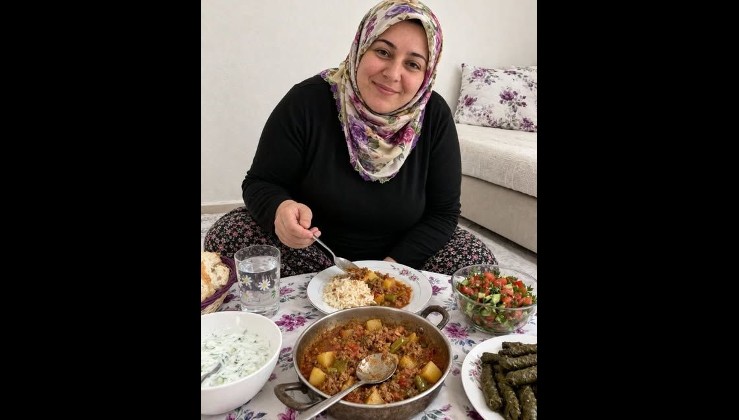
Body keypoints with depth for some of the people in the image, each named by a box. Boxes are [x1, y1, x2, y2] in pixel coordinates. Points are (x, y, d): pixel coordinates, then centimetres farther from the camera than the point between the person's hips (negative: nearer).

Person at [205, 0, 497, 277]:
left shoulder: (435, 117, -12)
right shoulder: (307, 102, -17)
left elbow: (443, 212, -8)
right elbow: (260, 183, -10)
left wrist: (393, 264, -22)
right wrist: (280, 210, -35)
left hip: (401, 254, 1)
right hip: (309, 247, 0)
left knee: (478, 261, -18)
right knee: (227, 236, -22)